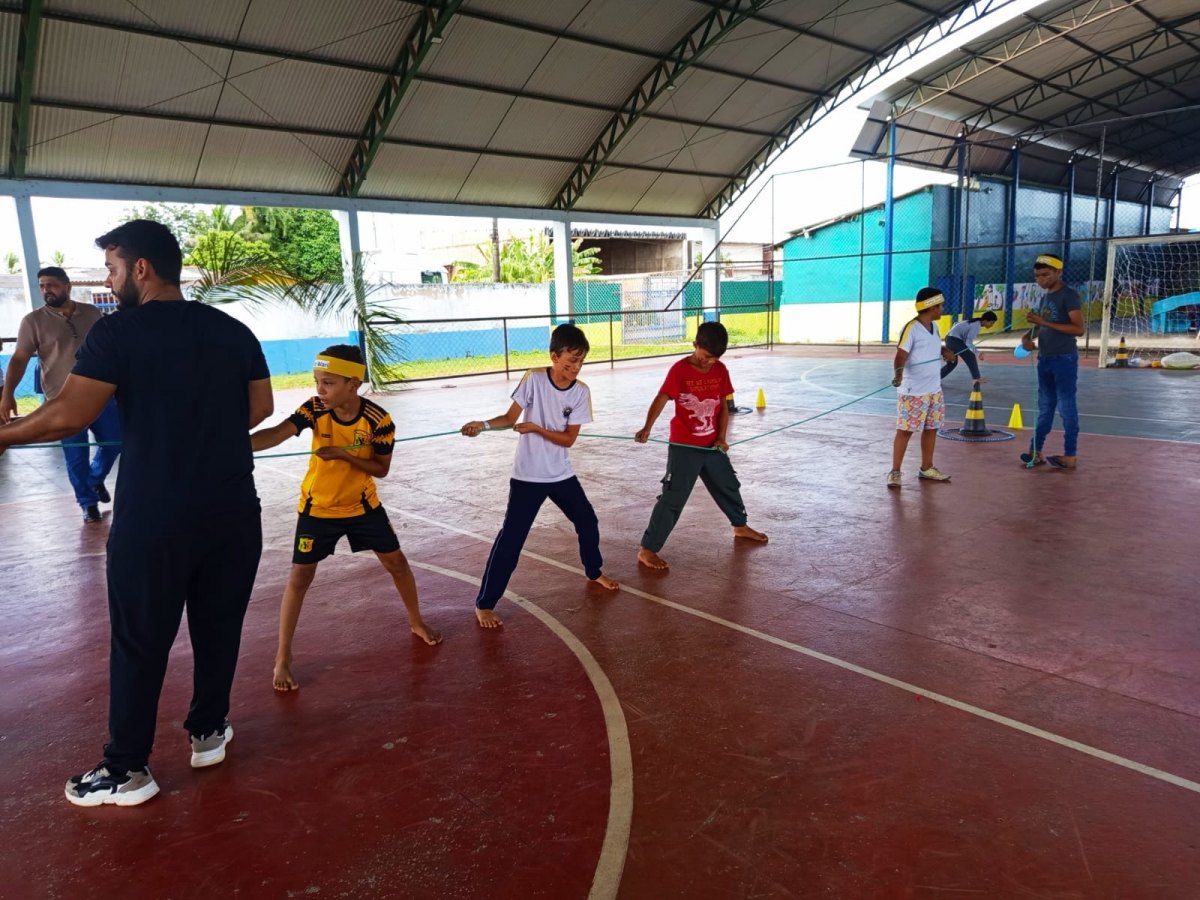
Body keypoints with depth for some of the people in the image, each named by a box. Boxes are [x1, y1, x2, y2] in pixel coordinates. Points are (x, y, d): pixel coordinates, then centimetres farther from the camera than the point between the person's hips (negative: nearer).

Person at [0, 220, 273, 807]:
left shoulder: (117, 332, -9)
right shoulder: (233, 331, 4)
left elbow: (69, 415, -13)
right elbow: (260, 407, 9)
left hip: (153, 519, -4)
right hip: (232, 512, 4)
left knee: (140, 644, 9)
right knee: (219, 628, 17)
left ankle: (128, 771, 21)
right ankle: (207, 733, 32)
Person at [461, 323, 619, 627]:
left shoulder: (581, 392, -6)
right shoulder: (533, 379, -14)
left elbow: (569, 439, -9)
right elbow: (510, 417, -11)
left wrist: (535, 428, -23)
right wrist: (483, 424, -28)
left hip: (561, 475, 4)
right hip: (527, 476, -4)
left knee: (588, 522, 17)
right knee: (511, 537, -6)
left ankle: (595, 572, 45)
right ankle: (484, 604, 5)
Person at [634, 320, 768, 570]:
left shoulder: (721, 370, 1)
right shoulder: (679, 370, -16)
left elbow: (723, 406, 8)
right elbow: (661, 399, -27)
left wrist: (721, 437, -3)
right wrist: (647, 428, -43)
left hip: (712, 446, 6)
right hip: (684, 448, -6)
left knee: (729, 486, 24)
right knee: (672, 499, -8)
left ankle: (740, 526, 51)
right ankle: (646, 549, -2)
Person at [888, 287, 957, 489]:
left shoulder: (934, 326, 10)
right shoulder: (911, 328, -16)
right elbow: (901, 355, -23)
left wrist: (945, 351, 4)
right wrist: (898, 372, -43)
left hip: (934, 389, 8)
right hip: (913, 392, -8)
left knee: (931, 428, 14)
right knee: (905, 430, -4)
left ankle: (926, 468, 27)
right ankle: (895, 471, 3)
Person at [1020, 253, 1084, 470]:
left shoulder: (1069, 296, -10)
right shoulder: (1045, 298, 14)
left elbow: (1079, 329, -19)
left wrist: (1044, 322, -23)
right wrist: (1027, 336, -2)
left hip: (1064, 359, -8)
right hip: (1044, 359, 8)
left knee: (1066, 407, -4)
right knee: (1044, 406, 11)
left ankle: (1070, 456, 0)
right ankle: (1036, 450, 16)